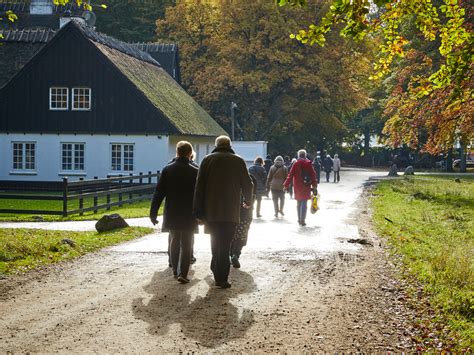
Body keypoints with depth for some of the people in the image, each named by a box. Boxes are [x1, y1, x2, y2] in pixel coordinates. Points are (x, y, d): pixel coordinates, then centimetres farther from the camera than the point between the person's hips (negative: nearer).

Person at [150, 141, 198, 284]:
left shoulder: (167, 170, -1)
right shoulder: (195, 172, -7)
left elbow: (159, 193, -1)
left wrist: (153, 213, 3)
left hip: (171, 215, 2)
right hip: (189, 215, -2)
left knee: (174, 242, 18)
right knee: (186, 245, 3)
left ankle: (175, 270, 26)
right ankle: (183, 273, -8)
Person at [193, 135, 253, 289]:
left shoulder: (207, 160, 4)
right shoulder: (238, 161, 2)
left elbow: (199, 187, 0)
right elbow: (247, 185, 5)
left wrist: (199, 212, 3)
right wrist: (248, 201, 26)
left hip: (211, 211, 2)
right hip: (231, 212, -2)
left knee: (215, 241, 19)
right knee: (225, 245, -1)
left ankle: (216, 269, 26)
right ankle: (221, 279, -4)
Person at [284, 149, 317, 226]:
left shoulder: (296, 164, -2)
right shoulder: (308, 164, -3)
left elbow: (290, 175, -3)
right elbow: (313, 175, -3)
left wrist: (286, 185, 1)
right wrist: (314, 186, 2)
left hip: (297, 187, 1)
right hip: (306, 187, -1)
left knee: (299, 203, 15)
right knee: (304, 203, 0)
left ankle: (300, 219, 20)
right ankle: (302, 220, -6)